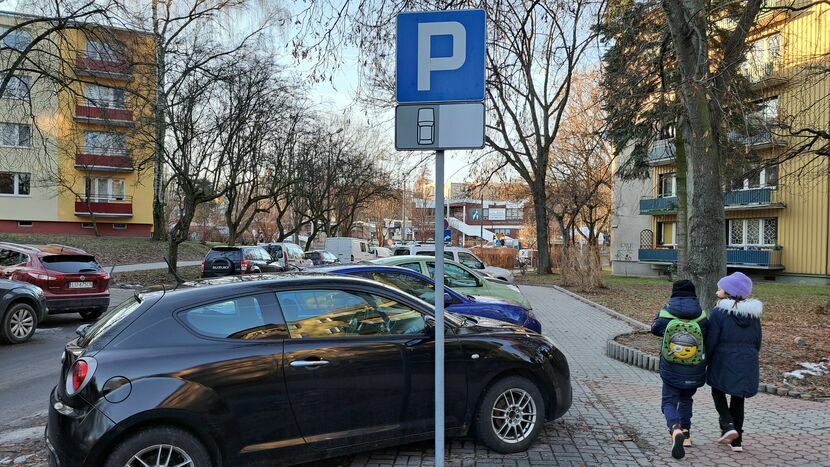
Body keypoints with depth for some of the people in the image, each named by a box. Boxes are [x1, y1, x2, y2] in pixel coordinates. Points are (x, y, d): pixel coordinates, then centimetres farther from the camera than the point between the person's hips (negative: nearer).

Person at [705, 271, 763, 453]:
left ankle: (728, 425, -1)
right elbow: (758, 341, 11)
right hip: (748, 363, 5)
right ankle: (737, 441, 19)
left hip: (723, 361, -4)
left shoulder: (719, 312, -14)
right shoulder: (754, 313, 4)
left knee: (718, 393, 18)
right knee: (738, 399, 15)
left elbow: (711, 341, -13)